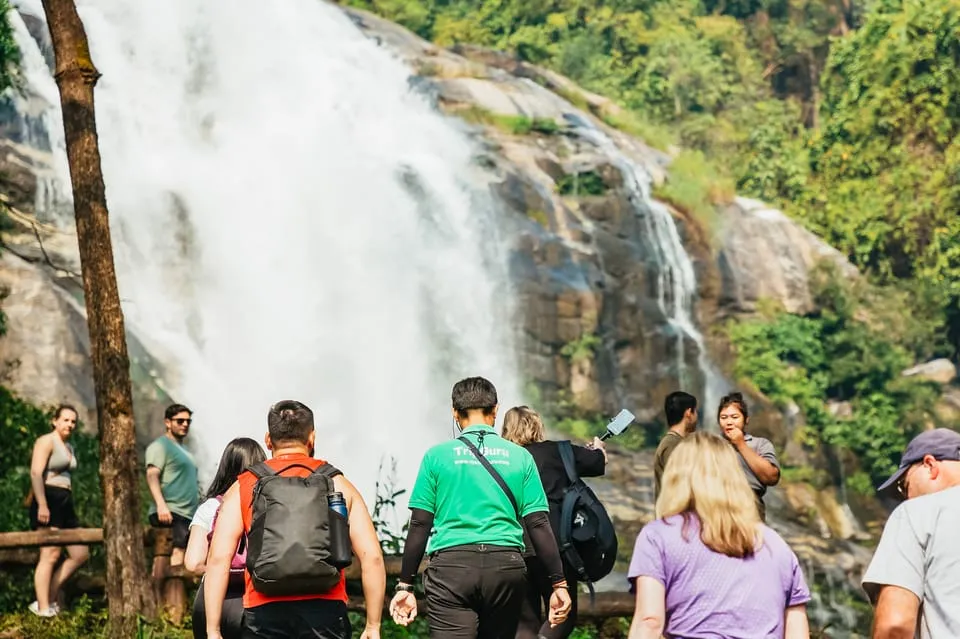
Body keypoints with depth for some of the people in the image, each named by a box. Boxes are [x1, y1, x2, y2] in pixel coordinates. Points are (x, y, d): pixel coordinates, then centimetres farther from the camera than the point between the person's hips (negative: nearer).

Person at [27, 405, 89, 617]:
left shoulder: (69, 448, 21)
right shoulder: (46, 441, -5)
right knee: (50, 555, -13)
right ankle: (44, 609, -13)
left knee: (81, 554, 5)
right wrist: (42, 505, -25)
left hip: (65, 503, 9)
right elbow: (35, 473, -16)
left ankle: (49, 597, 7)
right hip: (49, 501, -9)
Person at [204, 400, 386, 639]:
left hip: (264, 612, 0)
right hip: (326, 610, 0)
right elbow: (372, 557, 4)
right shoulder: (338, 484, 11)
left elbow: (218, 558, 0)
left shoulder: (242, 487, 10)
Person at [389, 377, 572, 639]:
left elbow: (420, 526, 2)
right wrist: (559, 583, 7)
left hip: (451, 567, -2)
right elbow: (539, 525, 3)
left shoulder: (437, 456, 5)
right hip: (506, 567, 2)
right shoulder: (520, 457, 8)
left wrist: (405, 585, 8)